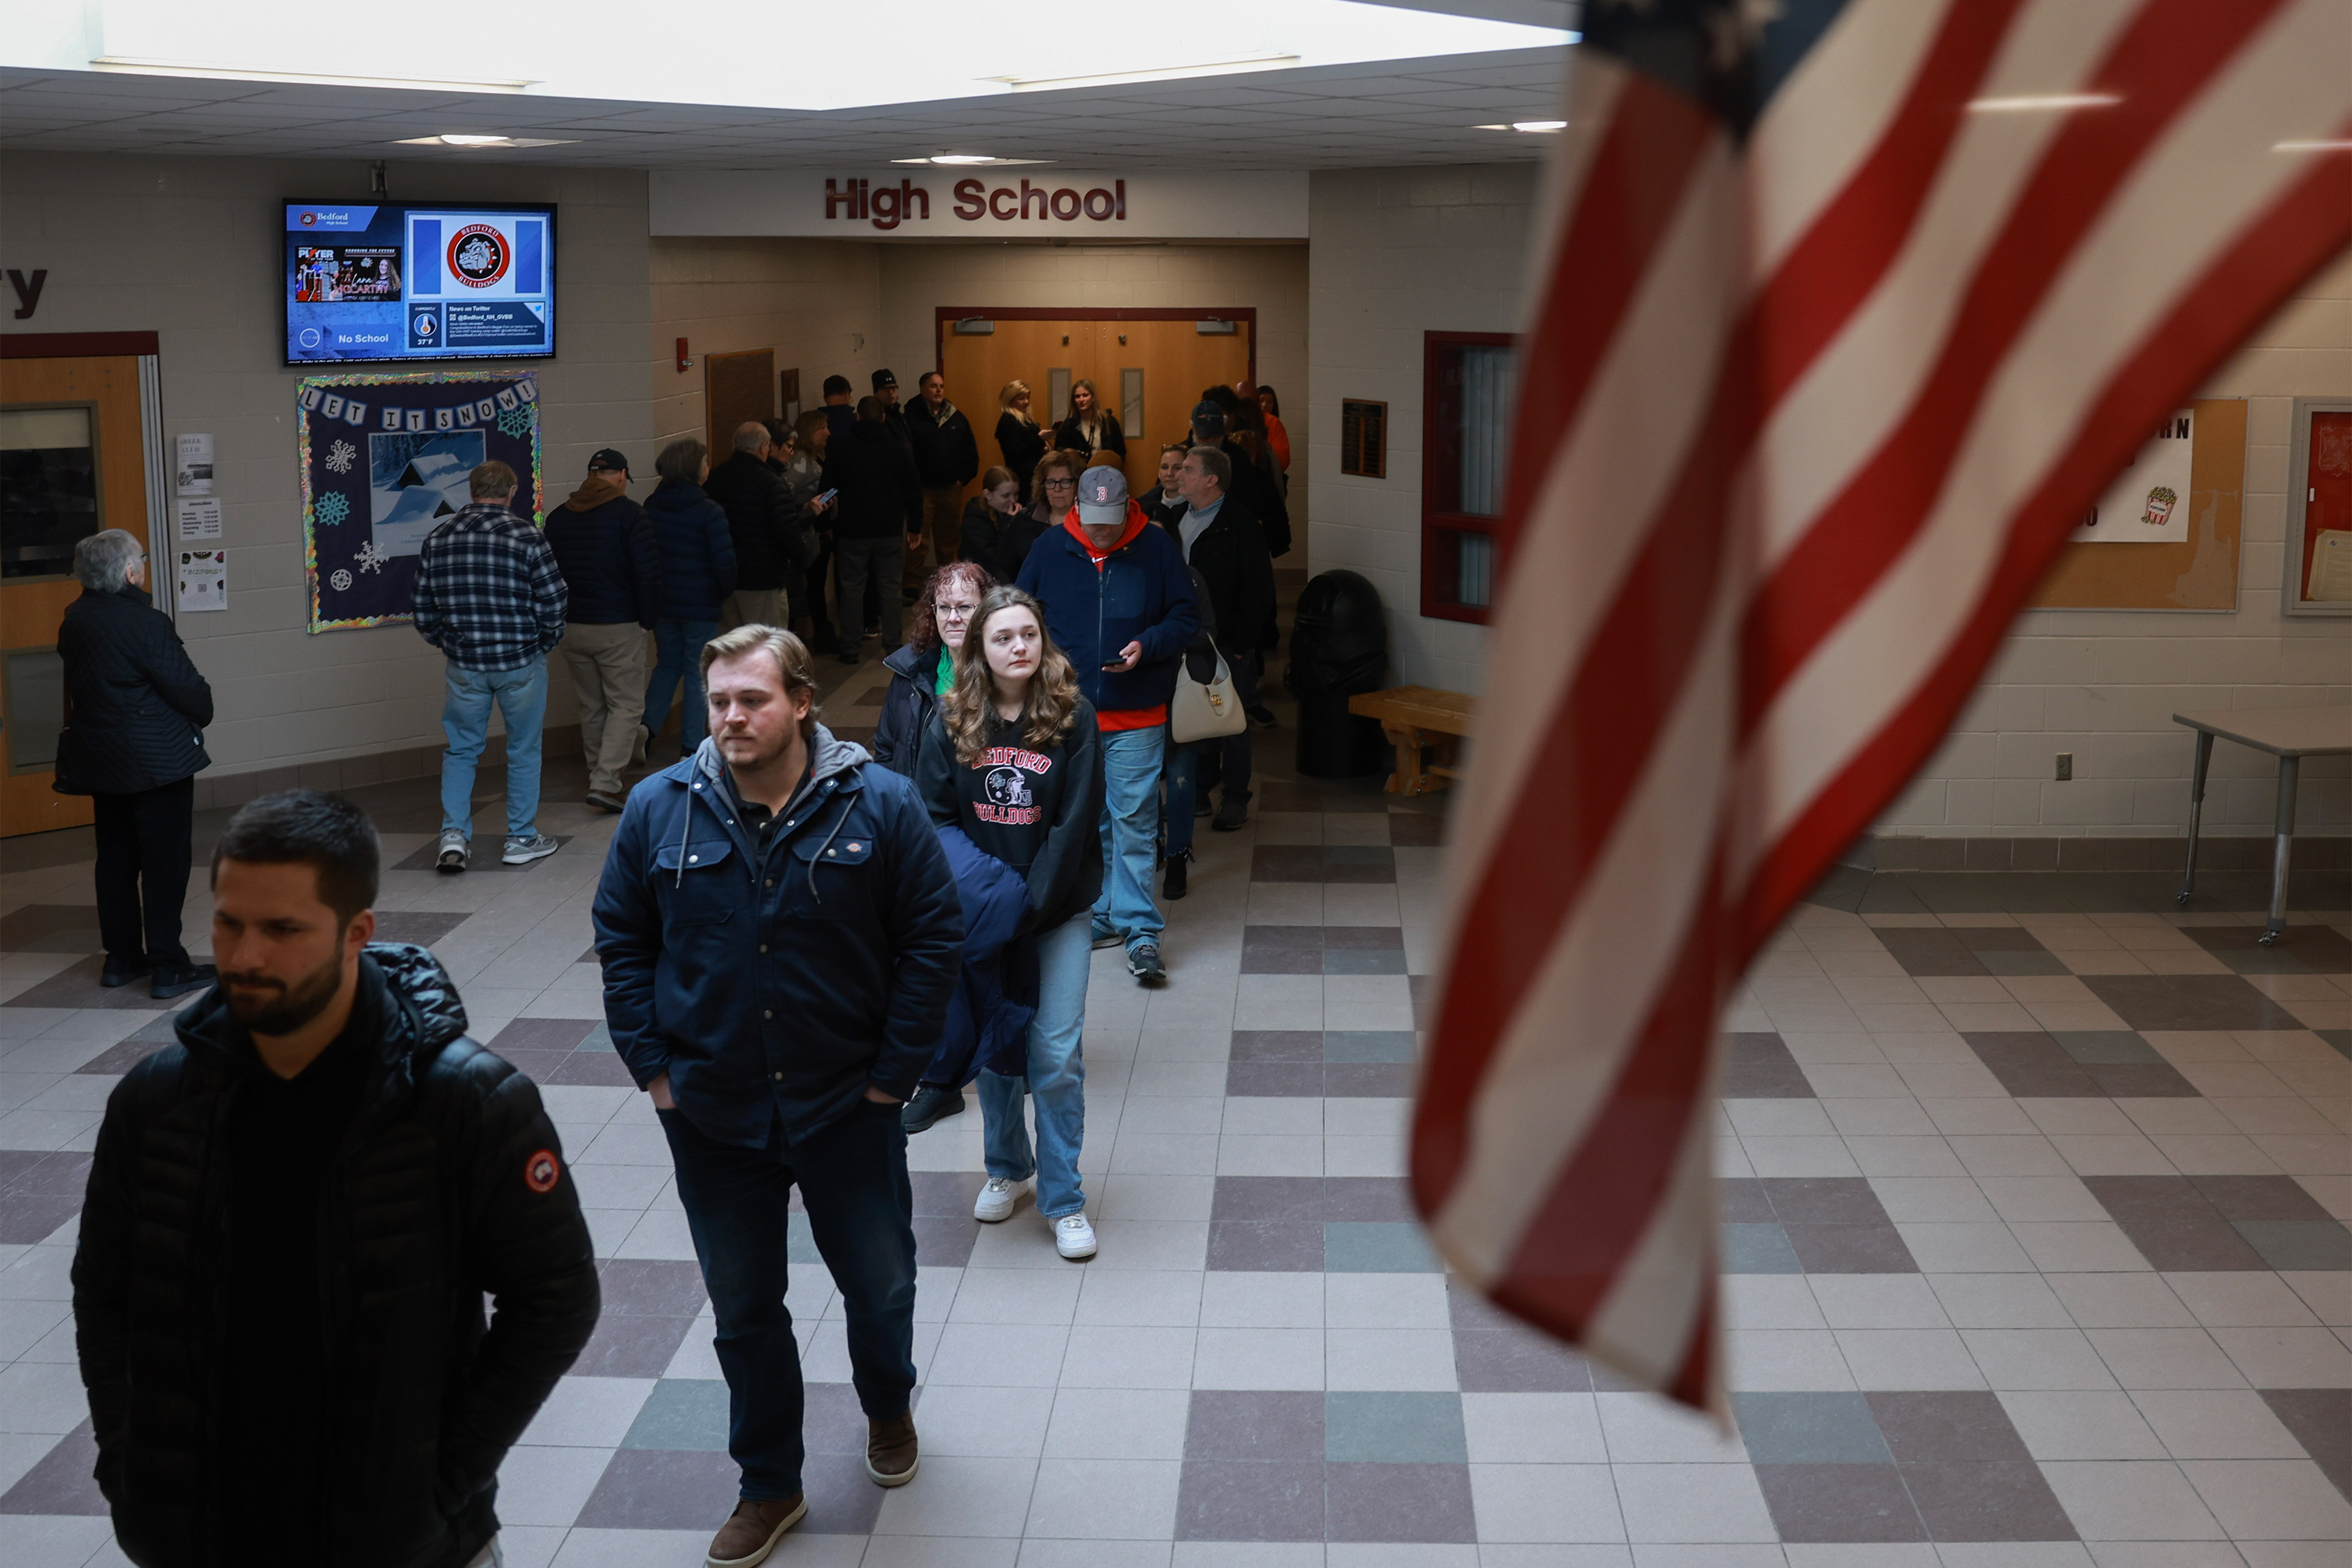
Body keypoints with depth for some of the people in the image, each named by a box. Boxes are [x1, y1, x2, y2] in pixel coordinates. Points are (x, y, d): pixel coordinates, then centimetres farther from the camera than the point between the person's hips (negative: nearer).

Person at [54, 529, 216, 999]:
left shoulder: (74, 621, 3)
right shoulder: (144, 623, -20)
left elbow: (83, 683, 12)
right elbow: (186, 686, -17)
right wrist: (203, 712, 5)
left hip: (99, 760, 7)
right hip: (157, 760, -7)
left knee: (115, 859, 15)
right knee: (166, 861, -1)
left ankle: (122, 957, 23)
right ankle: (167, 967, 0)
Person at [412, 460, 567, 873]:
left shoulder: (438, 539, 2)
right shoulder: (526, 536, -10)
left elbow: (424, 610, 6)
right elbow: (553, 603, -9)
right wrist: (546, 643, 8)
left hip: (464, 665, 3)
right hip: (521, 662, -3)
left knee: (460, 750, 14)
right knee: (523, 750, 10)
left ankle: (454, 835, 3)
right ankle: (522, 840, 16)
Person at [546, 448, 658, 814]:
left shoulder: (558, 518, 8)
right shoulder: (628, 513, -9)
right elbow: (648, 573, -13)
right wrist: (647, 619, -1)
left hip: (571, 628, 6)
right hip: (619, 627, -5)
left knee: (591, 706, 16)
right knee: (626, 705, 0)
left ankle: (600, 777, 23)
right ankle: (605, 782, -11)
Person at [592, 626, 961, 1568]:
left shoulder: (881, 806, -11)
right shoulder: (659, 810, -6)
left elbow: (933, 941, -6)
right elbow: (621, 941, 4)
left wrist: (892, 1073, -8)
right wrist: (652, 1067, -2)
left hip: (847, 1106, -1)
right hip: (712, 1115, 1)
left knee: (880, 1282, 16)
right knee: (744, 1309, 13)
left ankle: (888, 1408, 48)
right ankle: (769, 1486, 32)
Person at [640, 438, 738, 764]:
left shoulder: (651, 507, 1)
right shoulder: (708, 511, -16)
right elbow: (724, 561, -17)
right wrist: (725, 591, 2)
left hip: (661, 602, 5)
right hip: (700, 604, -5)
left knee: (667, 664, 21)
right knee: (697, 673, 6)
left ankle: (648, 724, 4)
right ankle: (691, 746, 8)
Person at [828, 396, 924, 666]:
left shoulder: (840, 451, -3)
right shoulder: (898, 451, 1)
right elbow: (914, 492, 5)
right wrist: (915, 528, 14)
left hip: (852, 532, -1)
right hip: (890, 532, 1)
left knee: (851, 590, 5)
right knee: (890, 588, 8)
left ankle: (850, 649, 6)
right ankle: (892, 647, 8)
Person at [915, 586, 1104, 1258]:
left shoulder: (1073, 718, -9)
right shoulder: (952, 721, -3)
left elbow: (1075, 825, -11)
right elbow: (932, 815, 0)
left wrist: (1029, 907, -15)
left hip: (1058, 910, -2)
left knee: (1056, 1053, -5)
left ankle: (1063, 1198, 8)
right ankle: (1006, 1168, 33)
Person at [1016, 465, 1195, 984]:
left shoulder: (1158, 549, -2)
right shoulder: (1049, 551, 2)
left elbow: (1185, 619, 2)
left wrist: (1147, 645, -16)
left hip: (1136, 716, -2)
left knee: (1135, 820, -6)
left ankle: (1141, 933, -2)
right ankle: (1099, 917, 22)